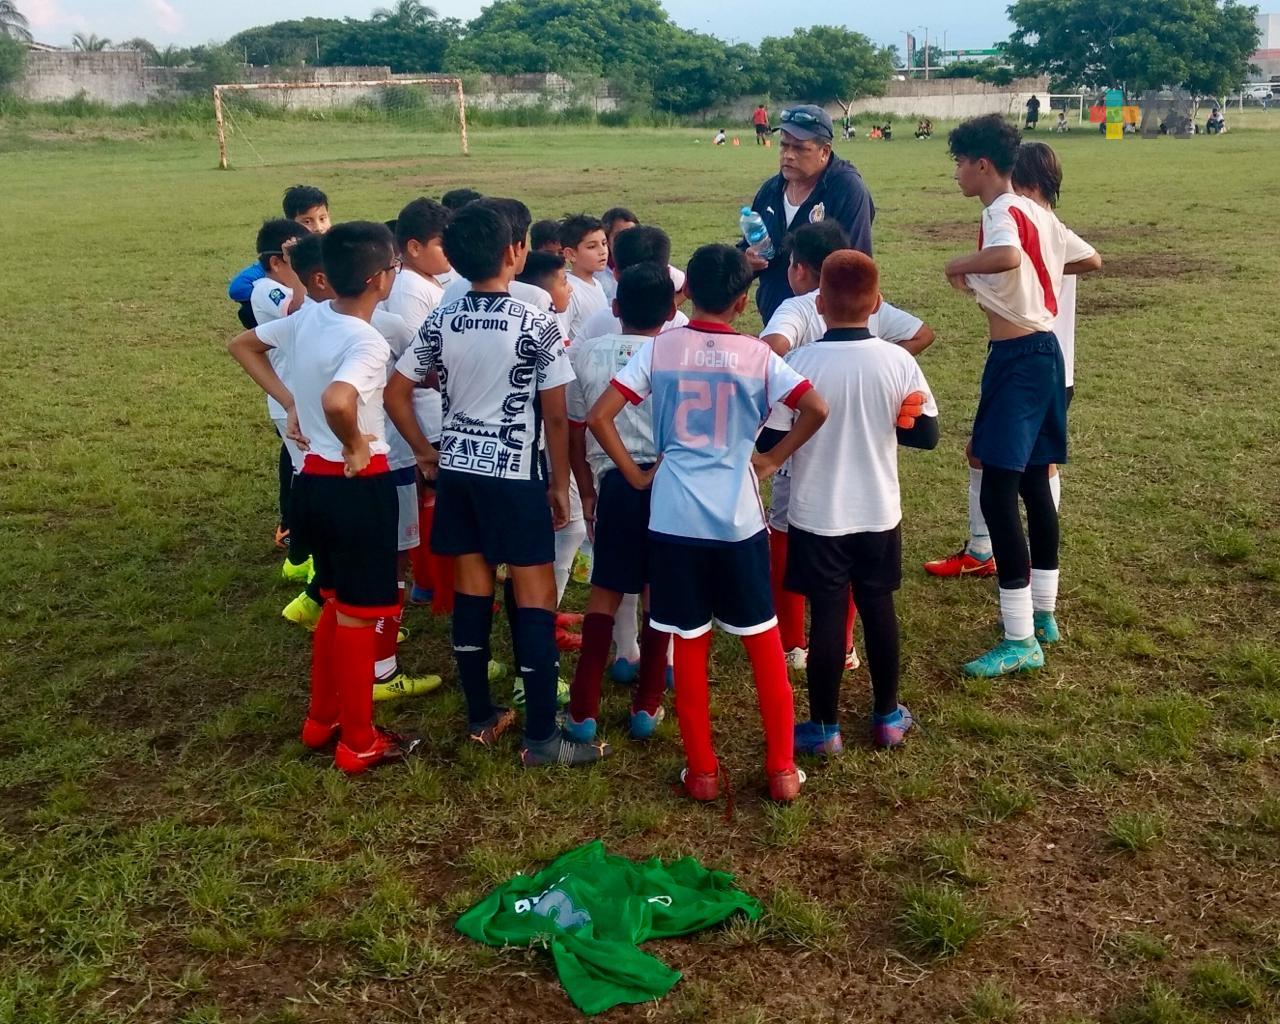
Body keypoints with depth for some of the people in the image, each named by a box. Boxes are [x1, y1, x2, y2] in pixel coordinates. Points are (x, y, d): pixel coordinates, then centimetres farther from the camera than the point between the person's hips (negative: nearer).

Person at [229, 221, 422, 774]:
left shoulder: (308, 317, 3)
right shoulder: (368, 342, -22)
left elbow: (242, 345, 17)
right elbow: (337, 400, -41)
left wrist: (291, 403, 11)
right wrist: (357, 444, -22)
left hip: (314, 479, 8)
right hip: (359, 484, -8)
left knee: (336, 602, 22)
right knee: (359, 613, 4)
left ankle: (321, 719, 33)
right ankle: (358, 742, 17)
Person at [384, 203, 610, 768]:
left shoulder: (440, 321, 1)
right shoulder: (538, 325, -13)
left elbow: (395, 393, 4)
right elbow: (555, 416, -10)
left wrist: (425, 450, 14)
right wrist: (560, 482, 0)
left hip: (457, 469, 5)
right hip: (516, 474, -5)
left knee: (471, 589, 12)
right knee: (534, 597, 0)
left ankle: (481, 717, 22)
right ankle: (542, 736, 3)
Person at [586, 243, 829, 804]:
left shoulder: (658, 348, -1)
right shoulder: (757, 354, -2)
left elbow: (598, 417, -7)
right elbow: (817, 409, -10)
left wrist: (637, 476, 3)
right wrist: (772, 461, 3)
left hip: (675, 517, 0)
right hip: (738, 517, 0)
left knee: (690, 647, 11)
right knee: (764, 643, 12)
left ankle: (702, 771, 18)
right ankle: (782, 769, 17)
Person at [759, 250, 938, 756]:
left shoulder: (800, 363, -16)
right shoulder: (899, 362, -9)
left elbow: (771, 441, -13)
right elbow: (927, 434, -2)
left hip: (817, 517, -2)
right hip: (879, 514, 3)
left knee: (827, 616, 7)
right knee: (879, 609, 17)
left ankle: (825, 727, 18)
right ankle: (888, 716, 30)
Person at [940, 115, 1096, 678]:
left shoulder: (1002, 213, -15)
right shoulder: (1036, 212, 13)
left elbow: (1007, 256, -40)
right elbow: (1090, 258, 25)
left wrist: (959, 265, -21)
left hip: (1018, 361, -10)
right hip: (1041, 352, 10)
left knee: (997, 491, -10)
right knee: (1034, 483, 17)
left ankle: (1020, 641, -7)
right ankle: (1042, 612, 29)